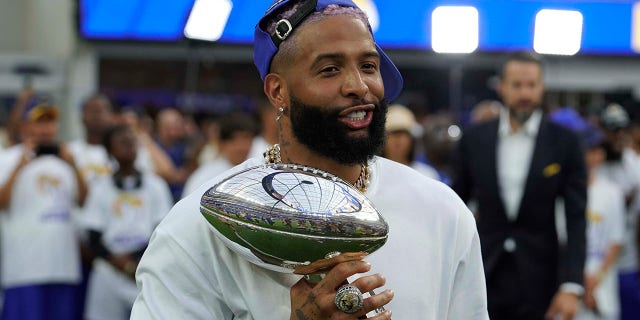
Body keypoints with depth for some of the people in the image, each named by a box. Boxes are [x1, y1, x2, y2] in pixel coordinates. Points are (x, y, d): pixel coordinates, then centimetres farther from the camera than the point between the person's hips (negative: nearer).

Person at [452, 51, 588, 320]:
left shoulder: (564, 142, -2)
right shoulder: (474, 139, 3)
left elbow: (576, 218, -4)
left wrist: (571, 286, -13)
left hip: (539, 282, -1)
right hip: (484, 277, 1)